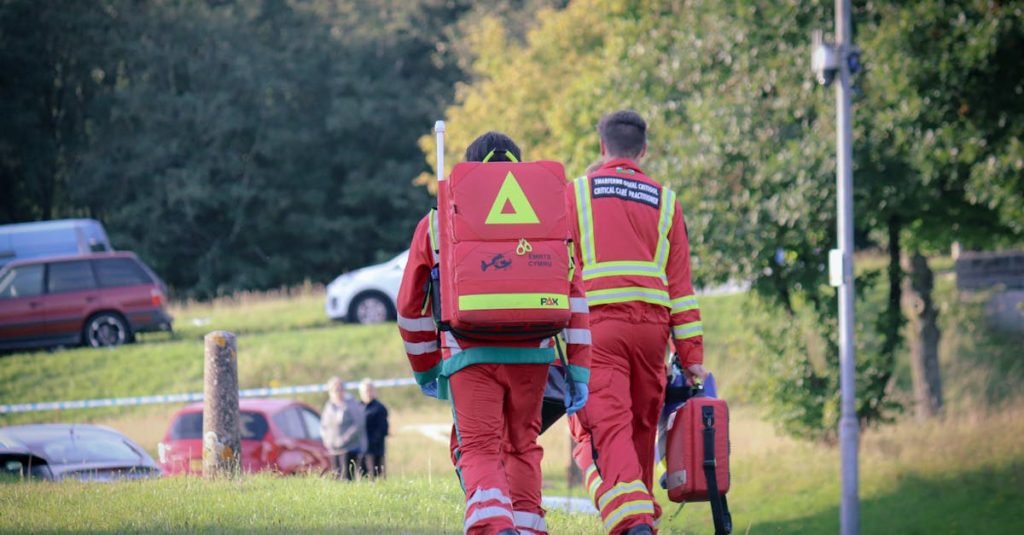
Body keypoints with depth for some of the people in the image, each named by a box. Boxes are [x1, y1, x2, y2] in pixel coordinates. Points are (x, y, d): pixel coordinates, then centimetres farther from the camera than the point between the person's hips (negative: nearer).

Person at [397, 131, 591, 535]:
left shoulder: (437, 224, 11)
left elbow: (411, 304, 15)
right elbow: (572, 292, 4)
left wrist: (424, 366, 27)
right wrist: (579, 368, 4)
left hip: (469, 355, -2)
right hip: (531, 352, 2)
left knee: (478, 450, -4)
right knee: (522, 446, 18)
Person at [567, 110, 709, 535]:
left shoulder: (575, 194, 7)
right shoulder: (664, 201, 14)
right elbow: (680, 284, 11)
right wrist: (691, 353, 11)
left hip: (595, 325, -3)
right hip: (651, 325, 3)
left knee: (603, 433, -12)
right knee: (641, 432, 17)